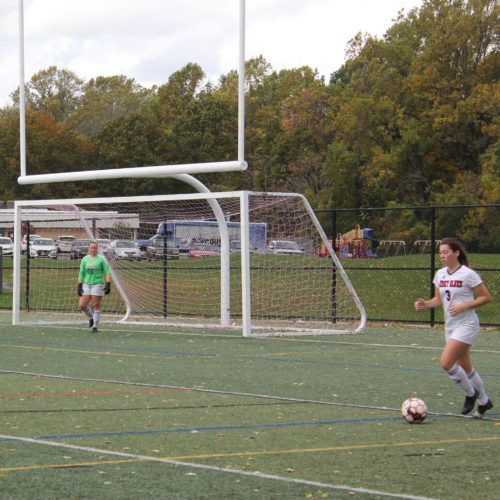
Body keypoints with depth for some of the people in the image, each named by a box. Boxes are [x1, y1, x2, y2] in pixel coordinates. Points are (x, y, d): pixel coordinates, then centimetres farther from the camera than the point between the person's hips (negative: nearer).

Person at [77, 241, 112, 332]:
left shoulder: (101, 259, 0)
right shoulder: (85, 259, 10)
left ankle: (95, 326, 2)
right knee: (82, 305, -4)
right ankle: (91, 318, 23)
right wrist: (79, 286, 9)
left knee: (96, 306, -5)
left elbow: (108, 273, -2)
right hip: (86, 284, 4)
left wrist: (108, 284, -12)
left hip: (98, 284, -4)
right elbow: (81, 273, 15)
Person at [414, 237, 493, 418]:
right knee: (465, 367, 13)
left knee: (446, 362, -18)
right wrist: (426, 304, -5)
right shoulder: (440, 274, 6)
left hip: (466, 325, -7)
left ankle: (470, 393, 3)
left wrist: (463, 306, -20)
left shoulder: (468, 274, -14)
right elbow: (439, 299, 15)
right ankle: (484, 401, 29)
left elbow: (486, 297, -10)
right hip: (450, 326, 7)